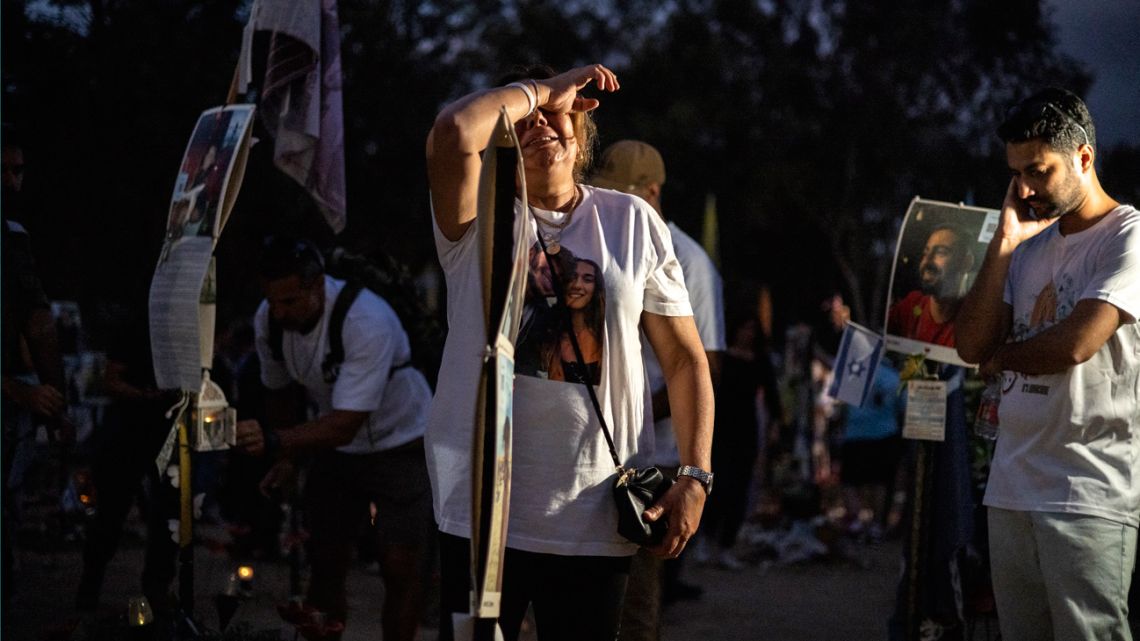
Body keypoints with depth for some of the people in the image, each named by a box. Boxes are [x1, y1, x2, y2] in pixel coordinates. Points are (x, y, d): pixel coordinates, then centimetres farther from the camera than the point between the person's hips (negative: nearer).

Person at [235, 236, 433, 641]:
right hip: (336, 445, 5)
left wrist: (274, 441, -50)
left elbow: (346, 424, -38)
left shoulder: (367, 322, -34)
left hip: (400, 445, -5)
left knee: (400, 570, -11)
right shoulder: (268, 320, -14)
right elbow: (278, 388, 7)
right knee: (326, 566, 2)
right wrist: (284, 458, 5)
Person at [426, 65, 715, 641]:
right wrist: (540, 90, -4)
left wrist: (694, 475, -3)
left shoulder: (633, 222, 8)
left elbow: (684, 357, 8)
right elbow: (453, 129, -19)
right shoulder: (481, 221, 3)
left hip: (595, 521, 1)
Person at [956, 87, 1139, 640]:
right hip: (1011, 489, 7)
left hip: (1088, 496, -7)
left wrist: (999, 356, 4)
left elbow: (1076, 344, -17)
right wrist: (1003, 242, 2)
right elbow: (971, 345, 8)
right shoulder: (1030, 247, 18)